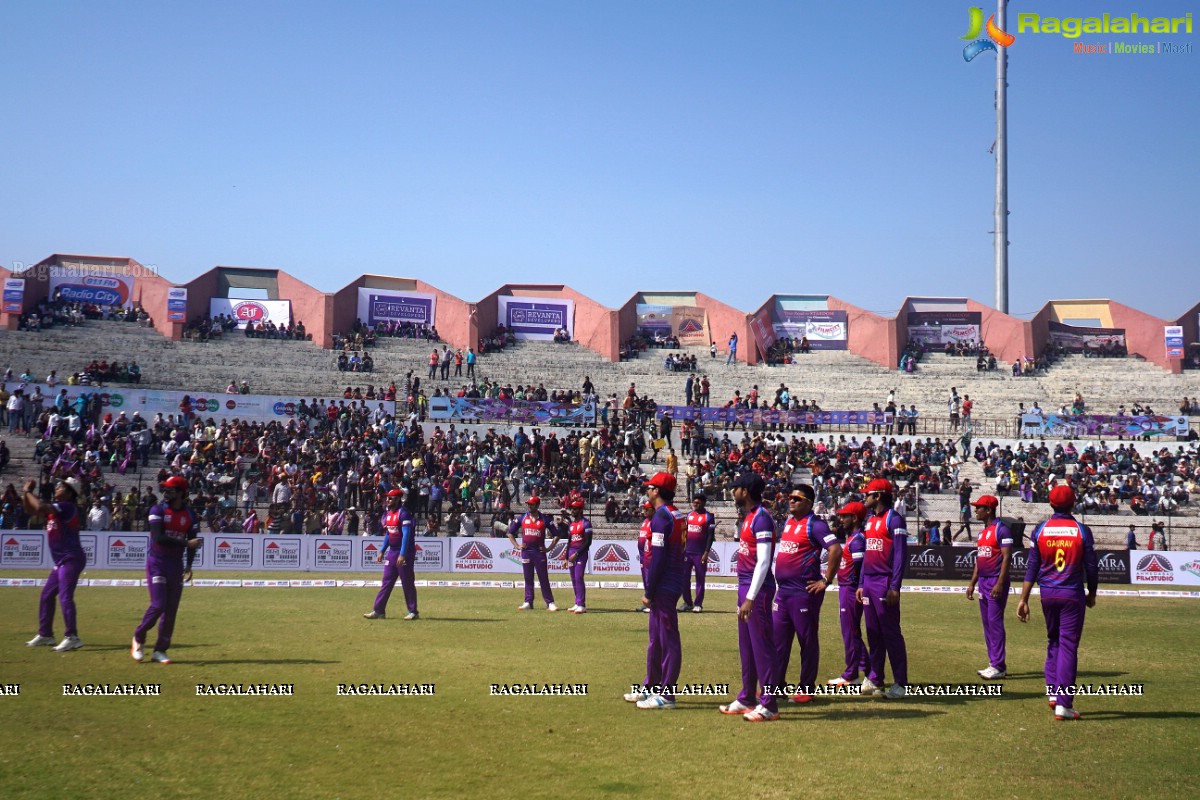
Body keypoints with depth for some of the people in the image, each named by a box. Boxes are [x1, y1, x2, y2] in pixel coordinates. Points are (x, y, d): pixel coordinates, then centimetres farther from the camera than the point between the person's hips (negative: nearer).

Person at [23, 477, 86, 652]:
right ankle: (45, 635, 24)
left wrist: (29, 491, -11)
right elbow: (31, 511, 22)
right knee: (47, 595, 16)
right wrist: (26, 494, 8)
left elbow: (40, 507, -26)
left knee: (65, 596, -18)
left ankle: (71, 637, -22)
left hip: (71, 559, -11)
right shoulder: (55, 507, 15)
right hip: (61, 561, 11)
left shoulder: (67, 506, -14)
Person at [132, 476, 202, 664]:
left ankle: (160, 650, 12)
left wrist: (189, 566, -7)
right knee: (158, 605, -12)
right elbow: (158, 537, -18)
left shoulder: (191, 516, 5)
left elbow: (192, 542, 6)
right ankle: (138, 638, 12)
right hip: (157, 562, -3)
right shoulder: (157, 511, -6)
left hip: (176, 565, 4)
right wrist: (185, 543, -26)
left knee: (171, 610, 2)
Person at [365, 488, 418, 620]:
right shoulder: (388, 514, 12)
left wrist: (402, 555, -27)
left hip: (405, 552, -8)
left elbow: (406, 535, -21)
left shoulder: (403, 513, -15)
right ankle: (379, 611, 7)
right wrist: (382, 551, 16)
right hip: (392, 551, 8)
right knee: (386, 582, 6)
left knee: (407, 583, -2)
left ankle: (413, 612, 7)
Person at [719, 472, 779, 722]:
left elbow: (763, 562, -20)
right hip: (745, 588, 10)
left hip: (758, 590, -10)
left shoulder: (761, 518, -15)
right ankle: (747, 699, 23)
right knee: (746, 646, 15)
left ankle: (769, 705, -1)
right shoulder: (749, 517, 14)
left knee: (761, 645, -6)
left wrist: (750, 598, -22)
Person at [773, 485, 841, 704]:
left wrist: (826, 581, -18)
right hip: (783, 591, 9)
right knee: (777, 638, 10)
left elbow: (835, 550, -21)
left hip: (804, 592, -9)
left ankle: (806, 689, 7)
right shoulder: (788, 522, 15)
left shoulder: (814, 524, -11)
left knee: (807, 640, 1)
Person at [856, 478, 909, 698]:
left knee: (891, 632, -6)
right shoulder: (870, 521, 17)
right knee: (873, 632, 10)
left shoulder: (893, 520, -8)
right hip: (868, 582, 8)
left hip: (885, 582, -8)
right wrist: (861, 585, 17)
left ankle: (900, 684, -1)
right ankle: (874, 680, 17)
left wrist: (894, 587, -19)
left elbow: (900, 555, -14)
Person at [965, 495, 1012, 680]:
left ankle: (998, 666, -6)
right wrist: (972, 583, 18)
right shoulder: (982, 532, 17)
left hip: (996, 581, -9)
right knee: (987, 623, 10)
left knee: (995, 621, -9)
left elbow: (1006, 558, -16)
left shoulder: (1002, 530, -11)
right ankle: (995, 664, 16)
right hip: (983, 582, 9)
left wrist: (1000, 583, -22)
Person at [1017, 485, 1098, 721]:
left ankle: (1052, 691, 17)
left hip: (1047, 594, 2)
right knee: (1068, 645, -1)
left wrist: (1023, 599, 0)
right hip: (1073, 595, -2)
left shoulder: (1039, 530, -2)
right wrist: (1092, 594, 14)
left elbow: (1032, 568, -2)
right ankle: (1063, 704, -4)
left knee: (1053, 641, 21)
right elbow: (1091, 568, -1)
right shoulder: (1082, 531, -6)